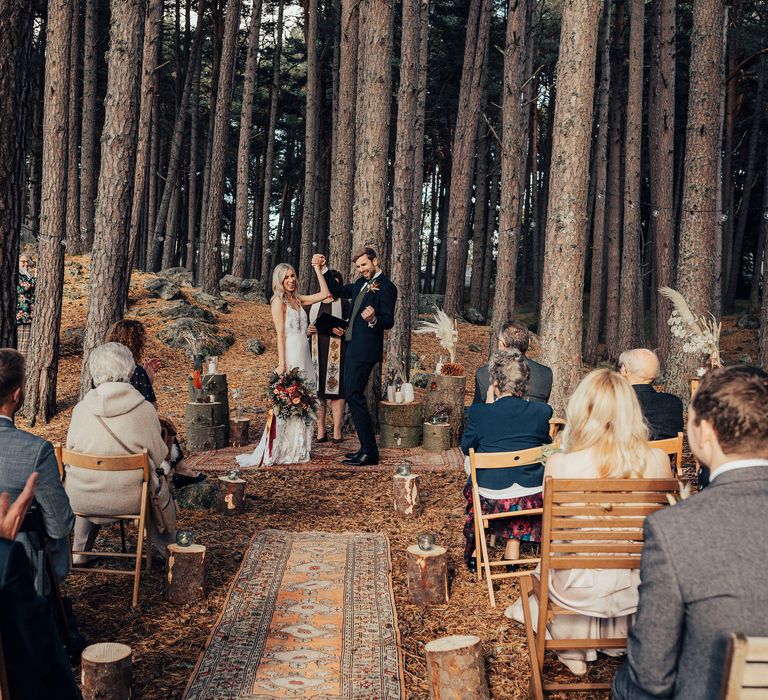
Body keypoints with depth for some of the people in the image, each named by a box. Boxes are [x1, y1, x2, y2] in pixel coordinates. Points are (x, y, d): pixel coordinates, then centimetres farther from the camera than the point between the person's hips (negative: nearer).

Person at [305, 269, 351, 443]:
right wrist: (308, 330, -5)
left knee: (335, 390, -5)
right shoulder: (311, 304, 14)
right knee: (317, 391, 0)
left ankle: (337, 432, -1)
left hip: (336, 353, -2)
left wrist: (343, 332, -14)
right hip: (315, 352, 2)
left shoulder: (344, 303, 8)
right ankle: (320, 432, 5)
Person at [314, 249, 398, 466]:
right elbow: (339, 291, 29)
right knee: (352, 395, 12)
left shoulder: (386, 287, -11)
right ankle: (366, 448, 18)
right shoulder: (361, 283, 16)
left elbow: (388, 321, -16)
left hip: (365, 350, -10)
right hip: (353, 347, 10)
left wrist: (373, 319, -36)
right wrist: (323, 269, 20)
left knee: (354, 395, -12)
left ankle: (369, 452, -8)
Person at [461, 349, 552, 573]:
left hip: (491, 499, -1)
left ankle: (473, 553, 39)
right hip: (532, 499, 1)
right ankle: (512, 551, 35)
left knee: (471, 487, 32)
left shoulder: (478, 412, -15)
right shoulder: (541, 412, -10)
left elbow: (466, 447, 3)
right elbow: (546, 445, 7)